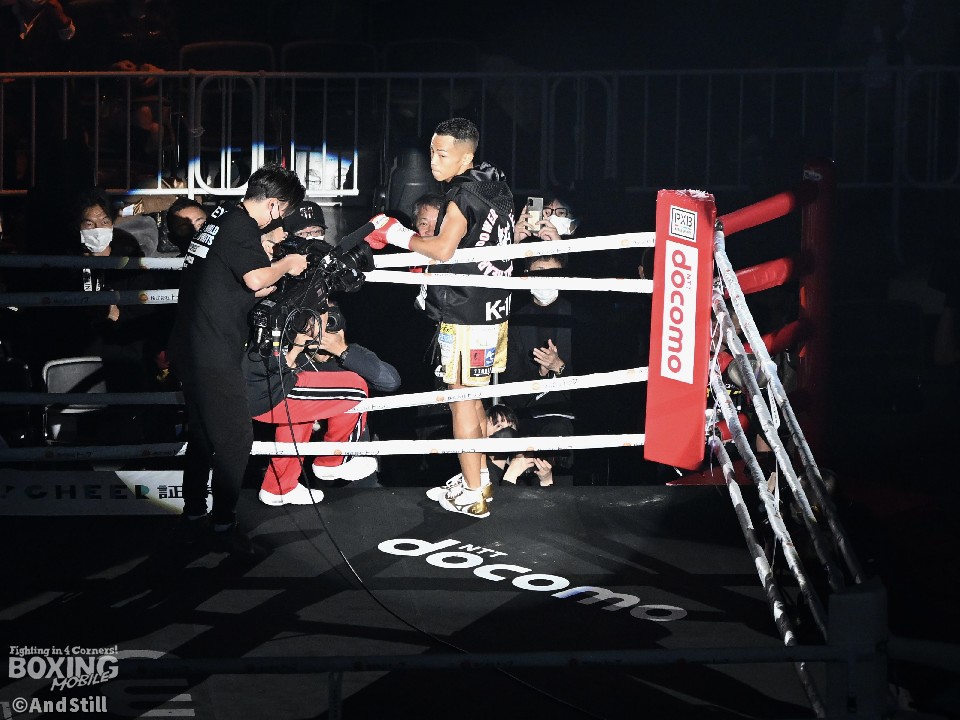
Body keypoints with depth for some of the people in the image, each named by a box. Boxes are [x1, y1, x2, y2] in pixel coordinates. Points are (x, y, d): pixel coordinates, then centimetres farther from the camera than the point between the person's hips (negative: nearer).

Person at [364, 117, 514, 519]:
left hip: (465, 317, -9)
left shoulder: (464, 195, -18)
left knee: (461, 402, -1)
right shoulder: (497, 188, 11)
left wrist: (398, 235, -20)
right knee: (472, 399, 20)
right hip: (493, 310, 9)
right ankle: (480, 478, 30)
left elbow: (442, 249, -33)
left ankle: (472, 497, 3)